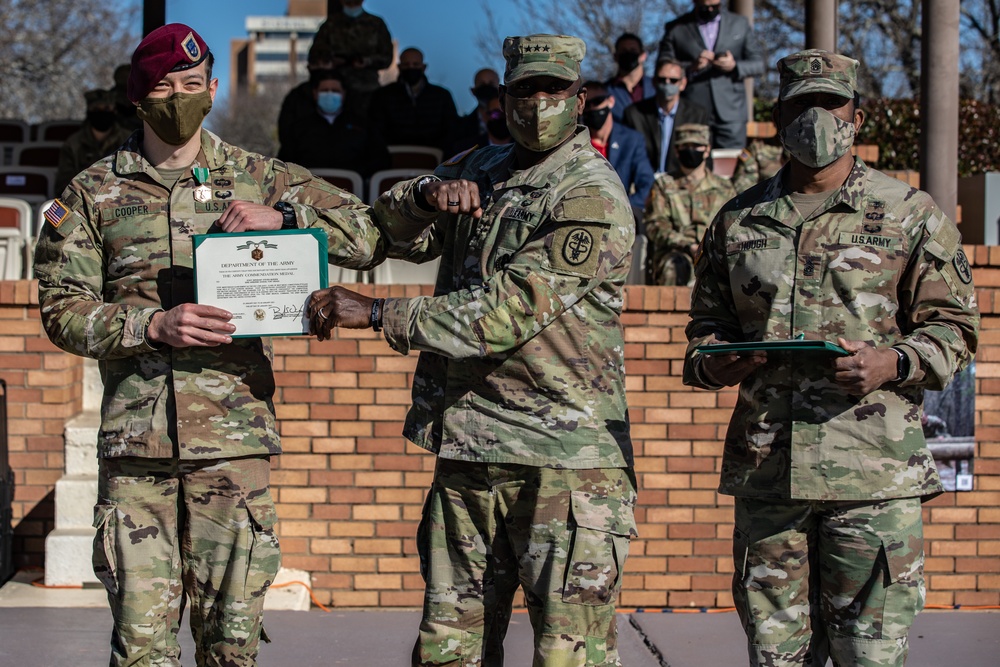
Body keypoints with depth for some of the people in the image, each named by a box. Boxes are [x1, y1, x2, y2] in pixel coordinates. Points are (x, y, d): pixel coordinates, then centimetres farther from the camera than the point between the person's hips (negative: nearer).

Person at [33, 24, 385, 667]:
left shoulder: (260, 179, 9)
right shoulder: (94, 194, 8)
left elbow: (368, 237, 6)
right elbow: (63, 308, 2)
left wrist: (281, 217, -10)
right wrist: (153, 324, -14)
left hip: (234, 439, 0)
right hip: (135, 442, 0)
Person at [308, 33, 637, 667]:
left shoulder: (592, 199, -12)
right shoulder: (482, 170, 14)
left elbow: (501, 316, -18)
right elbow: (396, 232, 16)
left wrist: (373, 312, -13)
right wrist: (429, 194, -7)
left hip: (562, 457, -7)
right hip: (465, 451, 7)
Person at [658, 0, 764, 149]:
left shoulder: (740, 24, 13)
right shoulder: (675, 29, 8)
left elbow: (758, 64, 11)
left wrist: (735, 66, -10)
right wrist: (691, 67, -17)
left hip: (730, 114, 1)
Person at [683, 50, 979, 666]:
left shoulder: (910, 215, 5)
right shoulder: (739, 220, 14)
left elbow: (953, 327, 4)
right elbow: (708, 320, 22)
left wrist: (895, 364, -15)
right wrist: (709, 363, -1)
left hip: (874, 474, -3)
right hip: (765, 469, 3)